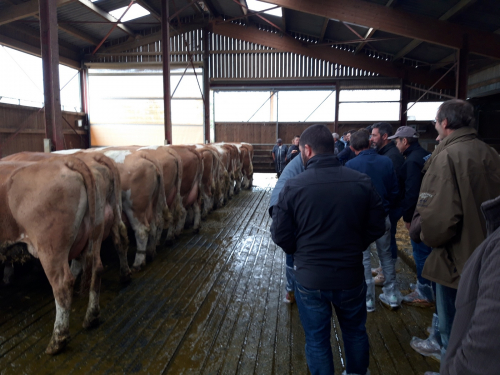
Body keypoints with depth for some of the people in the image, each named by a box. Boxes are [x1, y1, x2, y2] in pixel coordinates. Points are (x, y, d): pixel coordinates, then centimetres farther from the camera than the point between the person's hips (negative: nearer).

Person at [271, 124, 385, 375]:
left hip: (309, 278, -2)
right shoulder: (362, 182, -10)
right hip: (351, 274, 3)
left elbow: (280, 236, -10)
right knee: (355, 332, 28)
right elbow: (376, 228, -2)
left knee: (317, 340, 17)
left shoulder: (293, 187, -16)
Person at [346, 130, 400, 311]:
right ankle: (392, 296, 29)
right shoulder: (386, 161, -6)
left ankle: (368, 300, 19)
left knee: (363, 259, 9)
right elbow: (394, 191, 2)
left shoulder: (350, 165, -17)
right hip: (383, 216, 4)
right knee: (386, 255, 19)